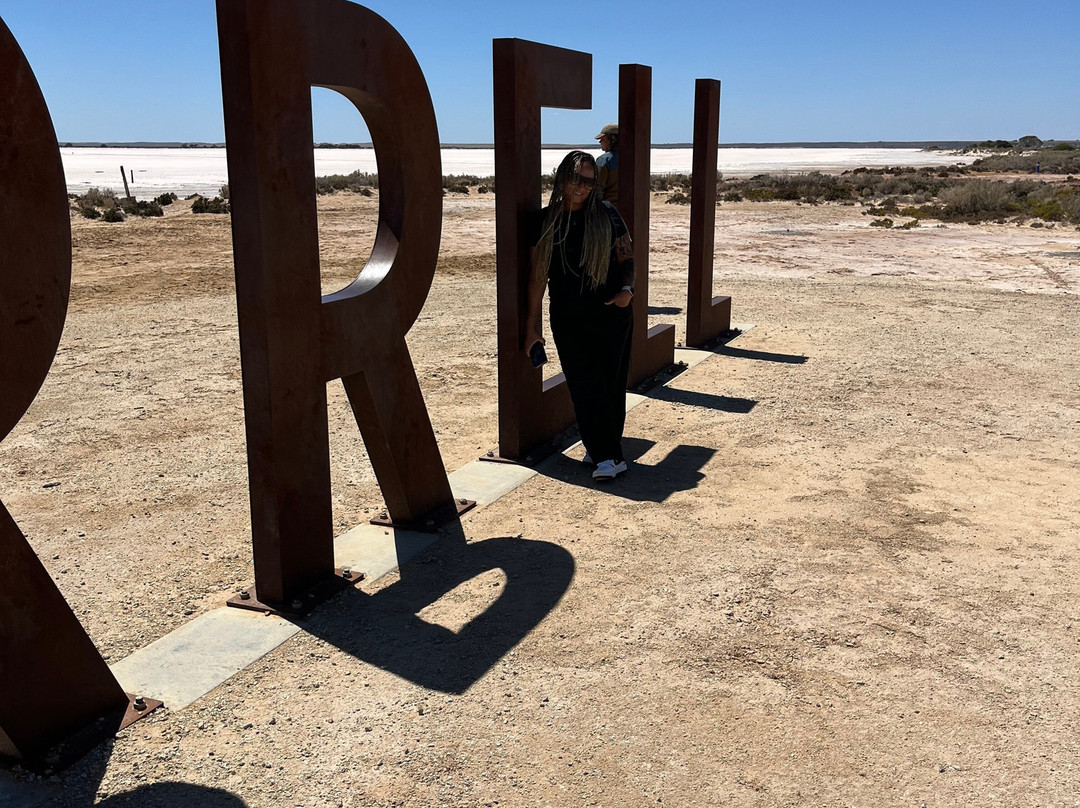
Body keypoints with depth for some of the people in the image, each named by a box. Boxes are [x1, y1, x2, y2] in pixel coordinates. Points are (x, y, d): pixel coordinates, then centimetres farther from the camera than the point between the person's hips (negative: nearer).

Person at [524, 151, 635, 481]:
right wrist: (532, 326, 5)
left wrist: (627, 289, -13)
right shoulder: (543, 221, 3)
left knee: (611, 383, 1)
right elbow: (537, 275, 5)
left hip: (612, 313, 0)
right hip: (568, 319, 0)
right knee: (585, 386, -3)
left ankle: (603, 449, 11)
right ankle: (611, 457, 4)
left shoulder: (606, 214, 1)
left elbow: (627, 257, 8)